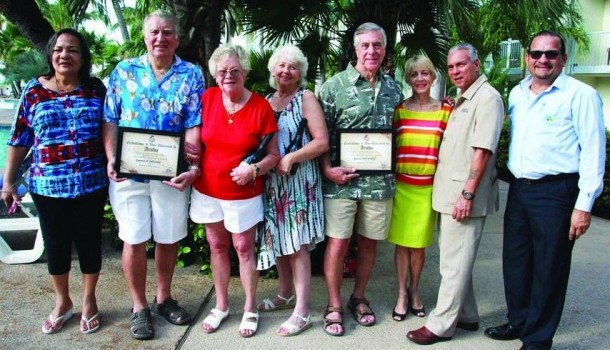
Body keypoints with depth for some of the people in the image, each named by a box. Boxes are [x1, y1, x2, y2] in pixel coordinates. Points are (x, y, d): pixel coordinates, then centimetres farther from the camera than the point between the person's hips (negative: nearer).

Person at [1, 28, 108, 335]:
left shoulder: (96, 88, 0)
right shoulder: (34, 90, 0)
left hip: (91, 184, 0)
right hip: (47, 185, 1)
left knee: (89, 240, 10)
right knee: (56, 243, 12)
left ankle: (89, 300, 30)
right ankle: (62, 302, 33)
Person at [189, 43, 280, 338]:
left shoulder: (261, 106, -12)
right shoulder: (207, 98, -4)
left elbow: (273, 154, -7)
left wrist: (254, 169, -23)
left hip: (244, 193, -3)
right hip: (207, 190, 3)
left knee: (244, 248, 8)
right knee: (217, 246, 15)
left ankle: (250, 309, 24)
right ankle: (221, 305, 32)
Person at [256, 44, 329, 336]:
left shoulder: (306, 98, -3)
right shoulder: (265, 101, 13)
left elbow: (322, 142, -11)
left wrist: (290, 158, -18)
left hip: (299, 180, -6)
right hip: (271, 181, 6)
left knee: (297, 244, -6)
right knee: (278, 239, 12)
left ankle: (302, 312, 1)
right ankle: (286, 295, 30)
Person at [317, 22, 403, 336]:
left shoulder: (393, 88, 9)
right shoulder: (334, 85, -4)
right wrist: (328, 169, -12)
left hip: (380, 181, 4)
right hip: (342, 180, -4)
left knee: (369, 242, 13)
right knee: (337, 244, 1)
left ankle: (358, 298, 32)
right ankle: (334, 306, 18)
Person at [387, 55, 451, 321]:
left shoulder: (445, 111, 3)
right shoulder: (398, 109, 2)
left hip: (428, 186, 0)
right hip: (401, 184, 0)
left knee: (419, 243, 9)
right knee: (401, 242, 6)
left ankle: (414, 291, 28)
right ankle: (402, 294, 20)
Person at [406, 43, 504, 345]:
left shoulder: (487, 98, -12)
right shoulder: (463, 99, 18)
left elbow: (482, 151, -19)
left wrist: (467, 193, -21)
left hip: (464, 195, -10)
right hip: (449, 192, 10)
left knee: (455, 261, -1)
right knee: (455, 258, 17)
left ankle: (440, 325, 8)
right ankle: (466, 315, 30)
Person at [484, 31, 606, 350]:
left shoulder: (580, 95, -8)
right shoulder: (516, 93, 11)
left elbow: (593, 152, -11)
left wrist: (584, 204, -14)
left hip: (555, 192, -6)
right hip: (518, 189, 6)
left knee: (548, 269, 4)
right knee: (515, 261, 16)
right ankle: (518, 321, 36)